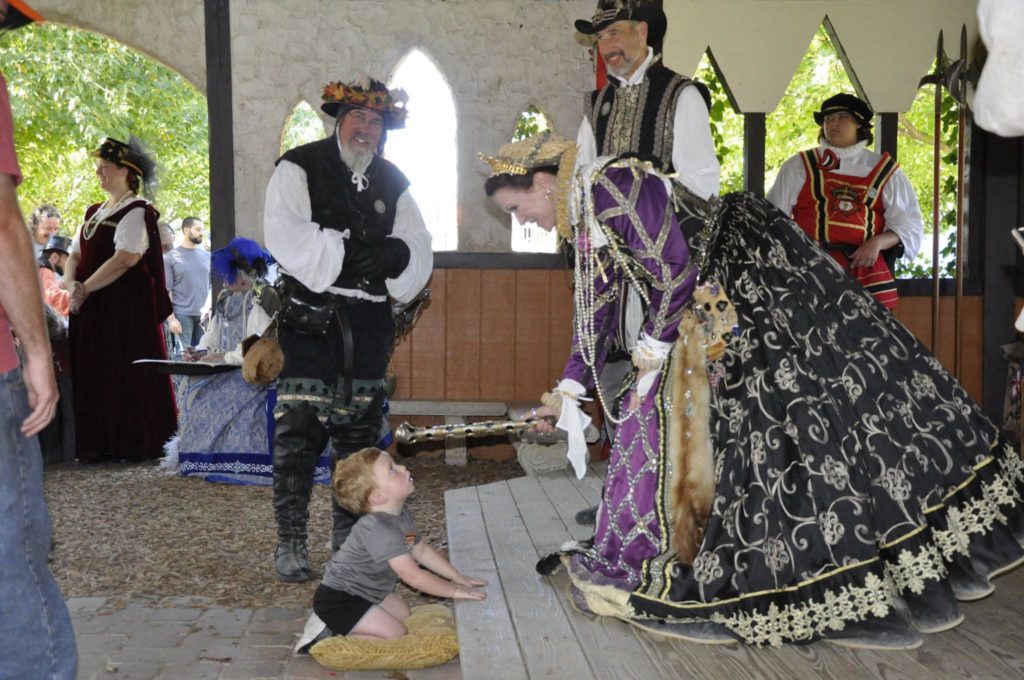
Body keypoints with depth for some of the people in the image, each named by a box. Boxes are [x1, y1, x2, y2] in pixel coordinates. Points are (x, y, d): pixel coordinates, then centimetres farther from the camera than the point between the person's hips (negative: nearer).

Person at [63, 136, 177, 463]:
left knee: (126, 374, -4)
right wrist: (72, 285, -6)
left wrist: (85, 288, -16)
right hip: (92, 310, 8)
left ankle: (136, 444, 4)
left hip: (127, 307, -8)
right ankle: (100, 443, 13)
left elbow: (126, 258, -18)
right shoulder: (93, 213, 18)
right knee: (93, 376, 6)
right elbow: (75, 254, 15)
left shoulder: (136, 211, -7)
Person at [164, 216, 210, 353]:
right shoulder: (170, 257, 2)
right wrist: (171, 318, -9)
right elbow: (166, 291, -2)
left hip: (204, 315, 3)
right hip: (182, 315, -3)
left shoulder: (207, 256, 11)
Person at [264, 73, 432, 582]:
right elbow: (285, 239, -16)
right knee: (298, 434, -5)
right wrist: (350, 250, -17)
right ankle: (289, 541, 5)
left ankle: (348, 536, 22)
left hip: (369, 326, 5)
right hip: (310, 322, -5)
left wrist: (395, 255, -12)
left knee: (359, 433, 10)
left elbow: (420, 250, 9)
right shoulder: (299, 168, -1)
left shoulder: (392, 182, 15)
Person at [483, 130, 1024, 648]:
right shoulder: (583, 217, 13)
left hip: (755, 281, -10)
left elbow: (675, 275, -20)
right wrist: (569, 389, 22)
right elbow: (596, 311, 20)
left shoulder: (608, 187, -17)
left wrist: (650, 350, -8)